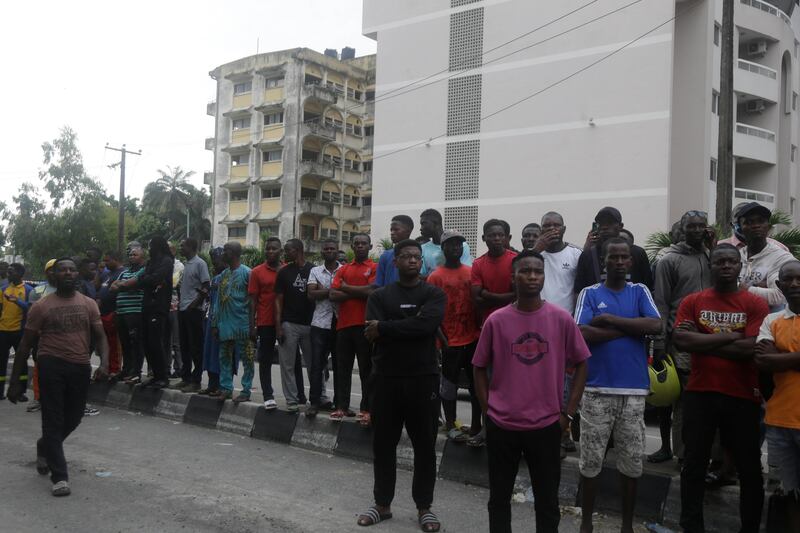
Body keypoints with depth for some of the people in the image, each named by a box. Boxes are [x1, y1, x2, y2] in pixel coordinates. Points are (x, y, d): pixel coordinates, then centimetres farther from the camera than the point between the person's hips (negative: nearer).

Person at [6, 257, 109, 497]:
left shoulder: (89, 304, 6)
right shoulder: (41, 307, -1)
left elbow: (100, 336, 5)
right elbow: (26, 345, 3)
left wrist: (104, 362, -14)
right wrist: (15, 380, 2)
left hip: (80, 367, 3)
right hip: (51, 365, -3)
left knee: (73, 418, 14)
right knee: (53, 420, -3)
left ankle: (44, 448, 45)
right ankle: (60, 476, 4)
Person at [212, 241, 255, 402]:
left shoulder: (246, 272, -7)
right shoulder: (223, 274, 13)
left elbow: (252, 301, -9)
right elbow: (218, 300, 15)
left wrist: (252, 325, -12)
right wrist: (215, 323, 10)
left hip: (242, 324, -7)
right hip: (225, 324, 7)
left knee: (247, 359, 0)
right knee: (225, 358, 10)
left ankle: (246, 391, 6)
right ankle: (226, 388, 19)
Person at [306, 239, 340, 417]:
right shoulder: (315, 271, 11)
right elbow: (311, 294, -3)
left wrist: (323, 291, -8)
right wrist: (332, 291, -8)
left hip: (340, 323, -1)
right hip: (320, 323, 1)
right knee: (317, 364, -2)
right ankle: (315, 402, 3)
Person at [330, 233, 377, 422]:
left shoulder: (375, 268, 2)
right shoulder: (343, 269, 16)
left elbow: (372, 291, -15)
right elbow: (333, 295, 4)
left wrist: (346, 288, -3)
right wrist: (359, 292, -6)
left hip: (364, 324, -5)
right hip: (344, 324, 5)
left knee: (366, 368, 1)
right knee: (343, 367, 8)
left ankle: (366, 409, 4)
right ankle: (342, 407, 14)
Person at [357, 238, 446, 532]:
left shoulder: (434, 294, 2)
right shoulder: (380, 295, 6)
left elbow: (427, 324, -17)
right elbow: (372, 333, -9)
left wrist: (384, 328, -14)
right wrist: (410, 327, -15)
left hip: (424, 377, -1)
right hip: (387, 377, 1)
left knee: (425, 445, 7)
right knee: (383, 444, 9)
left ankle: (424, 507, 21)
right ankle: (382, 504, 25)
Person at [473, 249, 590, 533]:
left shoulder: (562, 319, -4)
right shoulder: (496, 320, -3)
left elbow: (580, 364, 4)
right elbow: (480, 368, 6)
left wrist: (567, 413, 0)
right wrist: (488, 411, 0)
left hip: (546, 425, 0)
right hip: (501, 425, 0)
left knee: (547, 500, 11)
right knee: (499, 498, 12)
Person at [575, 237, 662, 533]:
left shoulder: (640, 291, 6)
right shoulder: (590, 294, 1)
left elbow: (656, 326, -10)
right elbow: (583, 334, -14)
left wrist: (611, 319, -12)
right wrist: (633, 327, -10)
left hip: (634, 390, 2)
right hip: (596, 389, -1)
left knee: (632, 462, 10)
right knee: (590, 461, 6)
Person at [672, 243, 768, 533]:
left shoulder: (756, 304, -1)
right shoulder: (692, 301, 3)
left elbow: (751, 348, -14)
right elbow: (680, 340, -12)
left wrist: (701, 341, -11)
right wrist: (729, 336, -14)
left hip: (742, 397, -1)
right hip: (699, 394, 1)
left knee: (750, 469, 10)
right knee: (694, 464, 8)